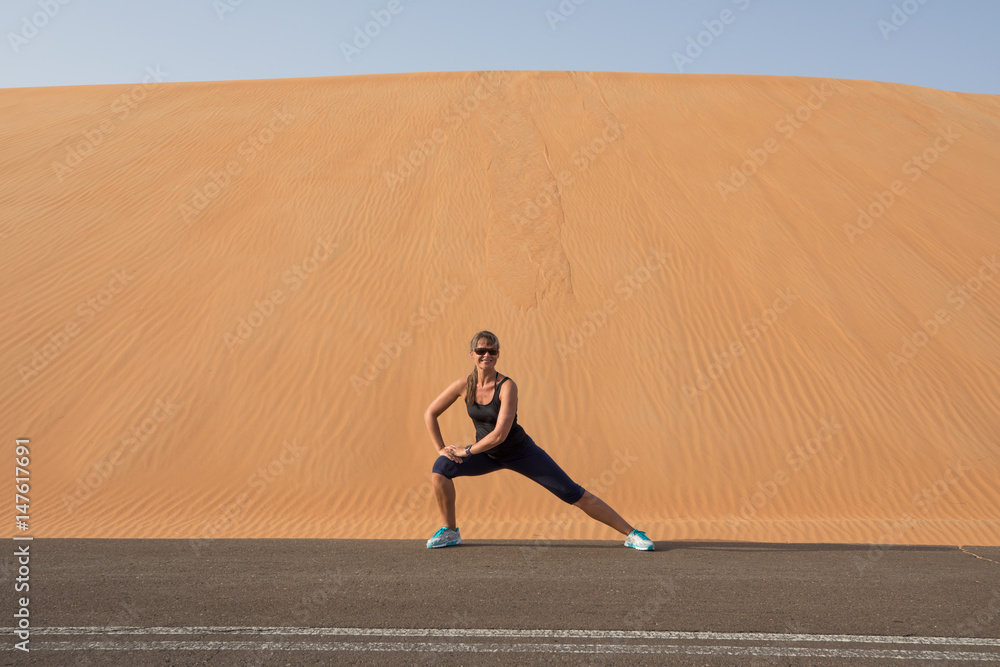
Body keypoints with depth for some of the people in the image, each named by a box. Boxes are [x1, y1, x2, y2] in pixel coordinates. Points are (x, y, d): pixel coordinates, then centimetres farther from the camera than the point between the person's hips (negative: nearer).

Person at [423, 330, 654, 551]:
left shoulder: (507, 386, -26)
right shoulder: (463, 385, -14)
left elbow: (499, 434, -32)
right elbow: (429, 414, -3)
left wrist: (466, 451, -22)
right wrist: (441, 449, -8)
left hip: (521, 452, -4)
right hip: (488, 455, 4)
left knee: (575, 494, -5)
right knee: (441, 468, -16)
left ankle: (632, 533, 6)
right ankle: (450, 531, 5)